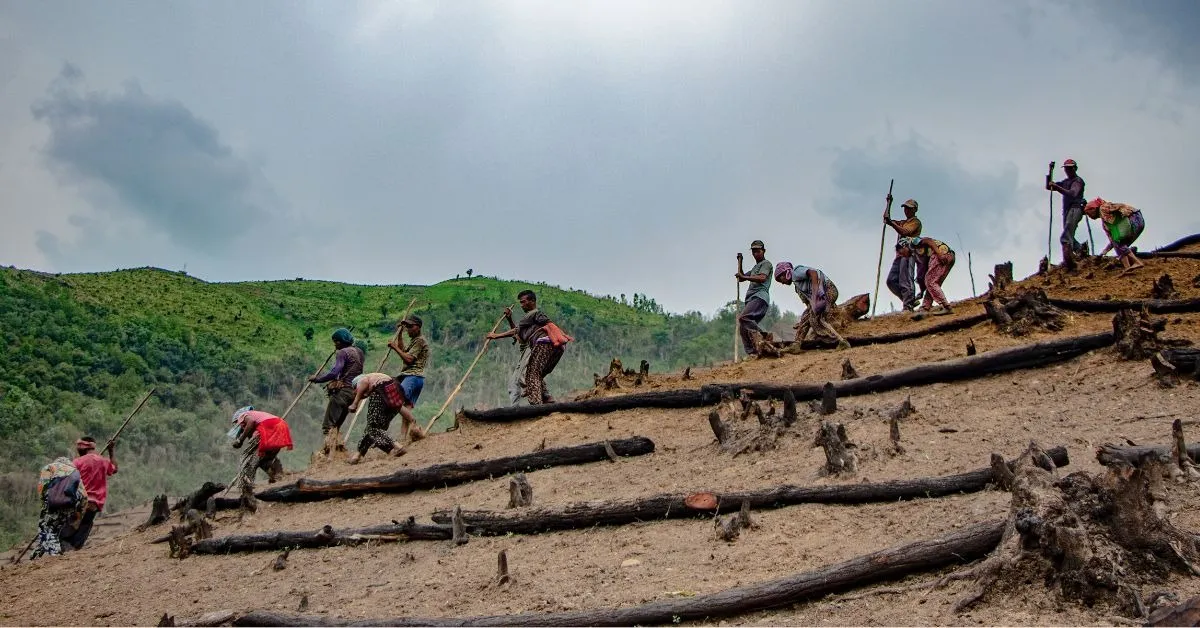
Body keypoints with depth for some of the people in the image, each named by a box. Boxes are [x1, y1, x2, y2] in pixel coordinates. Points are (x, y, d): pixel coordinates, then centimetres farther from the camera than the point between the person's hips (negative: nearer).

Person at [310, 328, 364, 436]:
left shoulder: (342, 353, -8)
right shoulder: (358, 352, 16)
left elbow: (333, 373, -20)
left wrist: (317, 379, -11)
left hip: (343, 390, -9)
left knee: (328, 426, -11)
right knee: (336, 426, 14)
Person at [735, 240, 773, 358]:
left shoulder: (766, 264, 5)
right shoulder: (755, 268, 34)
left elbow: (762, 278, -14)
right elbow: (740, 278, 33)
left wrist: (744, 277, -15)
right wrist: (740, 262, 25)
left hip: (760, 296, -9)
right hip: (751, 298, 9)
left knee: (743, 317, -31)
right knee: (743, 328, -2)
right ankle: (751, 353, -5)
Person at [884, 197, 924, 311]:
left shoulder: (916, 222, 5)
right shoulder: (902, 222, 31)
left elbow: (905, 232, -13)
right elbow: (886, 219, 24)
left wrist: (892, 224, -24)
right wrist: (889, 203, 18)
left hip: (908, 253, -9)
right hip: (900, 254, 9)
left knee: (905, 281, -17)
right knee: (891, 281, 0)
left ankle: (908, 306, -20)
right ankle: (911, 300, 3)